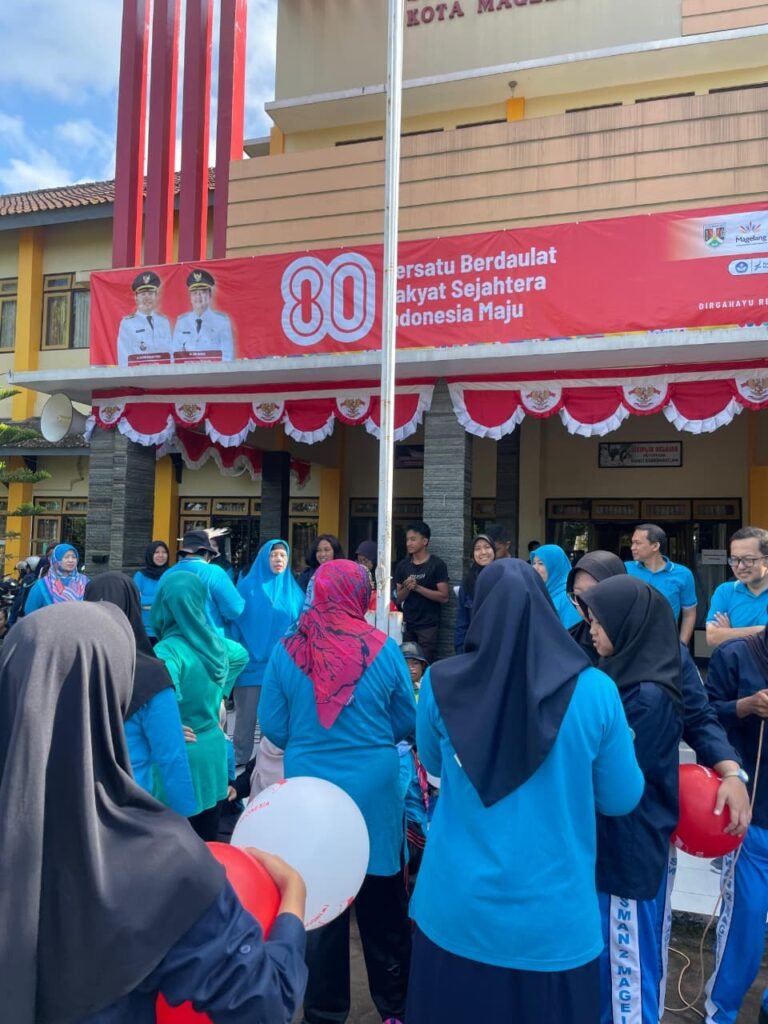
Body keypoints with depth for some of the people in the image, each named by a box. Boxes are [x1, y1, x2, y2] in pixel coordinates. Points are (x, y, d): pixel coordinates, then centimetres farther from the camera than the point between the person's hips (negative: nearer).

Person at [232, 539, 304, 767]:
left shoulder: (294, 591, 7)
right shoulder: (246, 586, 0)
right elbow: (235, 622, -2)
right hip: (251, 664, -2)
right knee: (246, 718, 4)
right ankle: (239, 761, 17)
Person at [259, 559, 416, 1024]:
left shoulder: (288, 649, -10)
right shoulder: (383, 648, -12)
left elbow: (274, 728, -3)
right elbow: (406, 723, -1)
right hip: (375, 790, -1)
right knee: (382, 903, 17)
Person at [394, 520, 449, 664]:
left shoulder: (437, 565, -5)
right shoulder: (402, 566, 8)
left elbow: (444, 597, -10)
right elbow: (399, 599, 10)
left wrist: (417, 587, -16)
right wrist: (407, 588, -11)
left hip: (428, 625, -4)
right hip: (407, 624, 4)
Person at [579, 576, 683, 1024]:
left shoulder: (650, 696, -25)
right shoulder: (625, 678, 3)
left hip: (630, 848, -8)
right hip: (608, 842, 8)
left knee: (627, 967, 9)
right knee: (602, 958, 22)